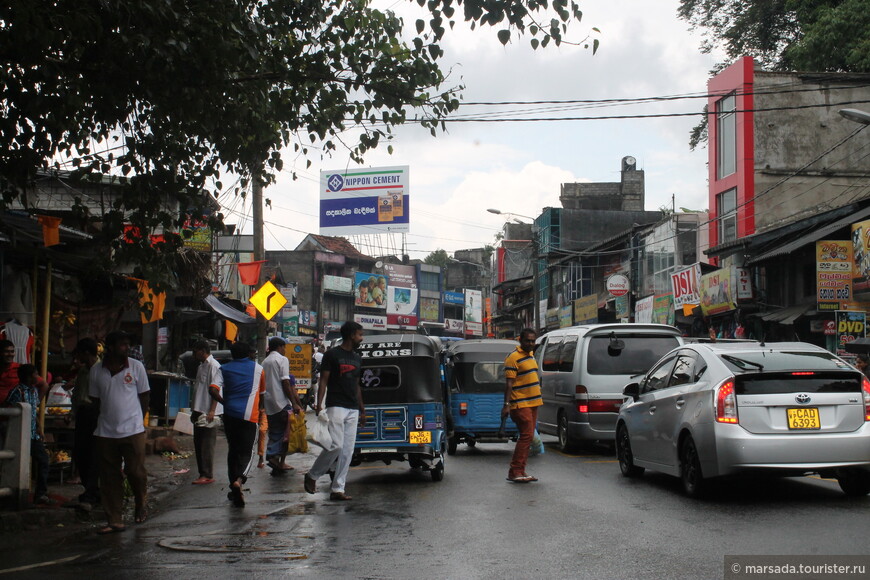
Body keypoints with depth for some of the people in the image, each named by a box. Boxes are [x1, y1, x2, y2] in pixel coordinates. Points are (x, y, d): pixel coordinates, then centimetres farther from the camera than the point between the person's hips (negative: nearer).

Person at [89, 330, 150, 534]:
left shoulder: (136, 367, 0)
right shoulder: (96, 370, 3)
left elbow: (144, 395, 7)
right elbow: (96, 399, 13)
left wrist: (136, 418, 4)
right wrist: (111, 416, 8)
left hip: (133, 430, -2)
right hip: (106, 432, 2)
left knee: (135, 471, -1)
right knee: (109, 478, 4)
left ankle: (141, 505, 28)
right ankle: (114, 521, 11)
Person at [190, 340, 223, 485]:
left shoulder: (214, 366, -11)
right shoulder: (201, 367, 19)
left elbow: (215, 389, -17)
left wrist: (212, 411, -23)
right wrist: (194, 411, 23)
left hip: (208, 413, -9)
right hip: (200, 412, 9)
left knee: (207, 445, -6)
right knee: (198, 445, 11)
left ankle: (208, 476, -2)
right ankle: (203, 474, 17)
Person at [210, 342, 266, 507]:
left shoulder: (224, 369, 7)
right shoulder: (258, 369, 9)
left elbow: (213, 390, -6)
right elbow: (262, 393, 20)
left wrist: (225, 402, 9)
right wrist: (260, 408, 37)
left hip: (230, 415, 2)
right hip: (249, 416, -2)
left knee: (232, 451, 15)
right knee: (246, 452, -2)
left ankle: (234, 489, 18)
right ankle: (239, 480, -30)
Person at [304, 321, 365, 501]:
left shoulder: (357, 358, 18)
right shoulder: (332, 354, -2)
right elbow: (323, 381, -4)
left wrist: (362, 409, 21)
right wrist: (319, 404, -14)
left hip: (353, 410, 7)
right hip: (336, 406, -7)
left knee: (348, 450, 2)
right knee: (335, 445, -15)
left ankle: (338, 489, 5)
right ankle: (312, 475, 7)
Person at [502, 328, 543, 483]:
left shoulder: (530, 354, 15)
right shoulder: (513, 358, -13)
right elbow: (509, 383, -17)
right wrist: (506, 405, -22)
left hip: (533, 403, 9)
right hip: (521, 404, -9)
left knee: (528, 437, 9)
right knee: (526, 435, -13)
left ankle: (520, 471, 14)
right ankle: (515, 472, -11)